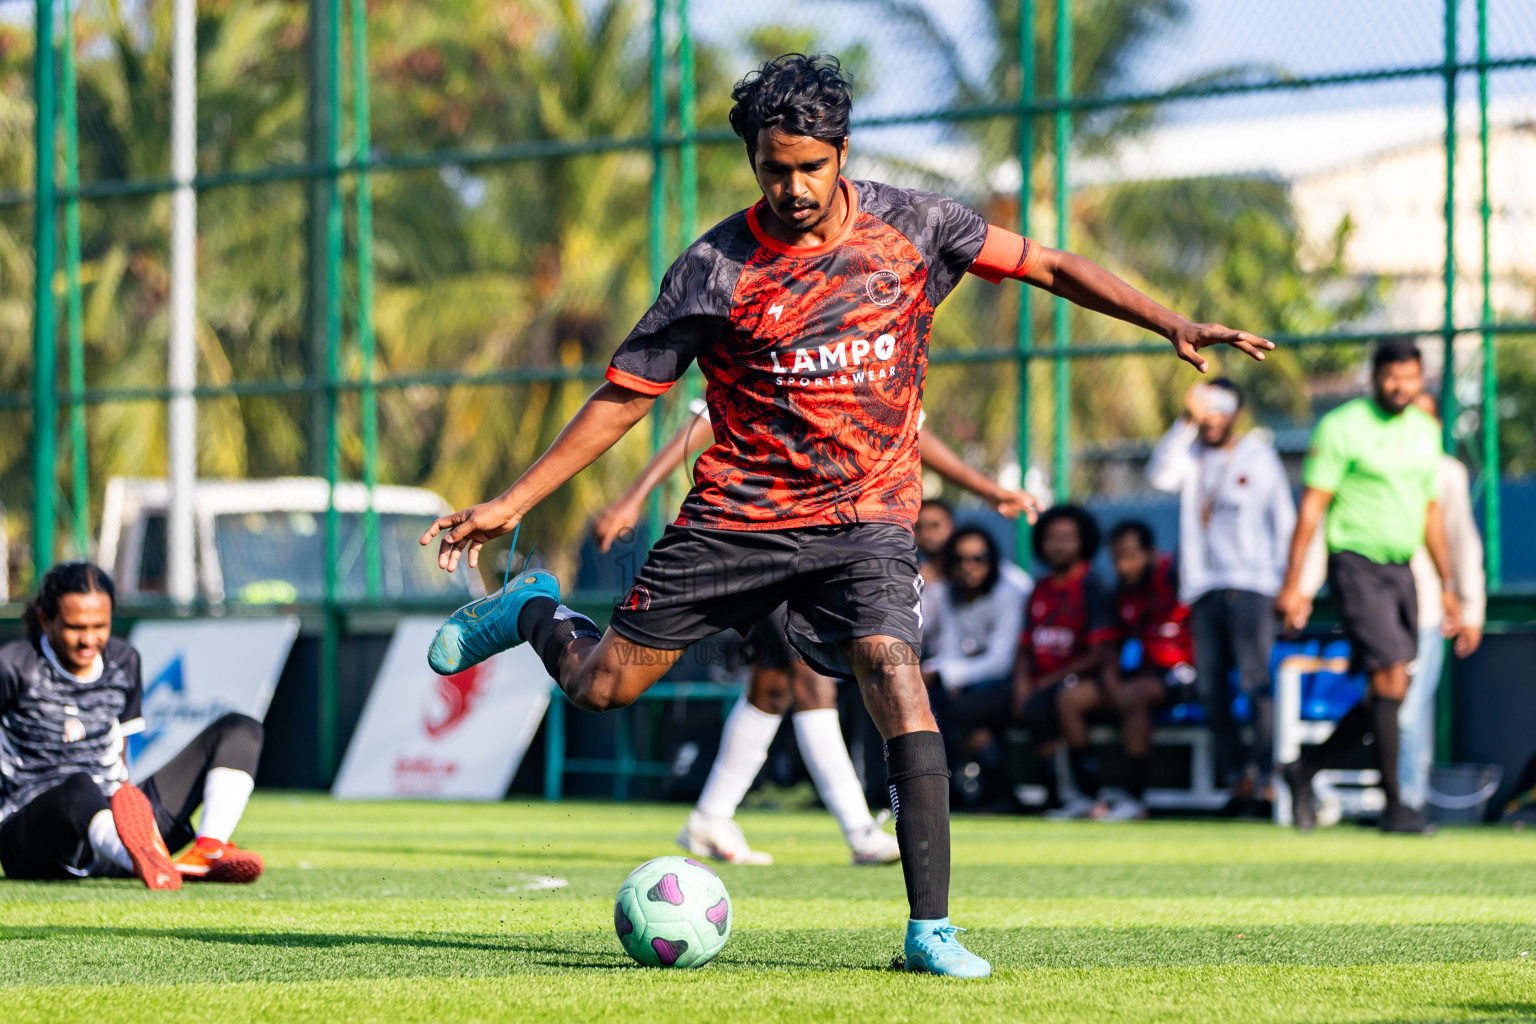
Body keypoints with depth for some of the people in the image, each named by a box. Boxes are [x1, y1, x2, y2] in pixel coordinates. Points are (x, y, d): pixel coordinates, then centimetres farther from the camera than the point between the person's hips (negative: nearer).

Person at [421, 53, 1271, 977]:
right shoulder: (716, 269, -7)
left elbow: (1050, 267, -1)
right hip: (737, 512, 0)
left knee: (896, 681, -24)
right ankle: (533, 611, 38)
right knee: (600, 687, 1)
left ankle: (930, 927, -21)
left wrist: (1174, 325, -12)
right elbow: (625, 395, -1)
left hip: (866, 518, 0)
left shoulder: (910, 227, -4)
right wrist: (509, 504, -4)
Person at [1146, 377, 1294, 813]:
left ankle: (1262, 779, -14)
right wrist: (1186, 421, -12)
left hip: (1250, 586, -4)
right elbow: (1160, 475, -7)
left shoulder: (1259, 457, 6)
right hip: (1203, 589, 4)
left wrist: (1283, 581, -1)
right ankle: (1236, 777, 7)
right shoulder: (1192, 455, 14)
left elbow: (1284, 521, 7)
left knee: (1256, 682, -14)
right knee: (1211, 691, 1)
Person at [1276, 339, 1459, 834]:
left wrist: (1448, 584, 20)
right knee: (1391, 680, -14)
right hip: (1357, 565, -7)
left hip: (1402, 568, 7)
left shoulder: (1425, 431, 13)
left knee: (1386, 694, 5)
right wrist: (1292, 585, -13)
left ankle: (1305, 769, 22)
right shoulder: (1342, 427, -7)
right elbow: (1312, 506, -8)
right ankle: (1394, 805, -7)